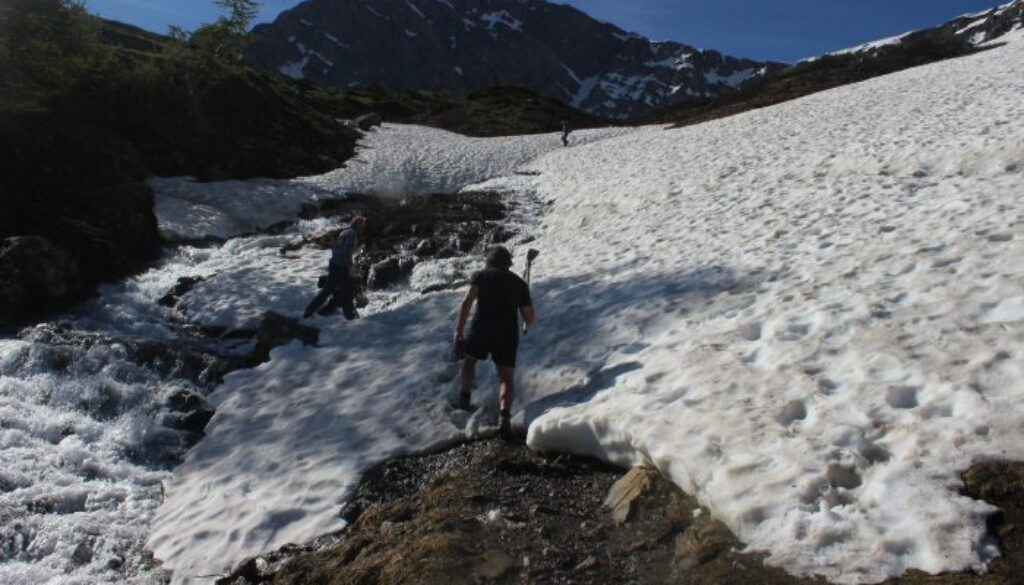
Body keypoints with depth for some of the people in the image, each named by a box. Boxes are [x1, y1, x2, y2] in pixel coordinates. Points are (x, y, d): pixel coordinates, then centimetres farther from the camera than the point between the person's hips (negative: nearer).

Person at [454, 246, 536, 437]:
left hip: (481, 328, -1)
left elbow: (467, 302, -5)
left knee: (469, 359, 28)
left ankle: (465, 398, 31)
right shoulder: (519, 283, 18)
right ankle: (504, 414, -24)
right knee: (506, 377, -1)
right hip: (508, 333, 1)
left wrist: (459, 330, -9)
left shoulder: (481, 276, 11)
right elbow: (529, 316, 15)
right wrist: (526, 326, 39)